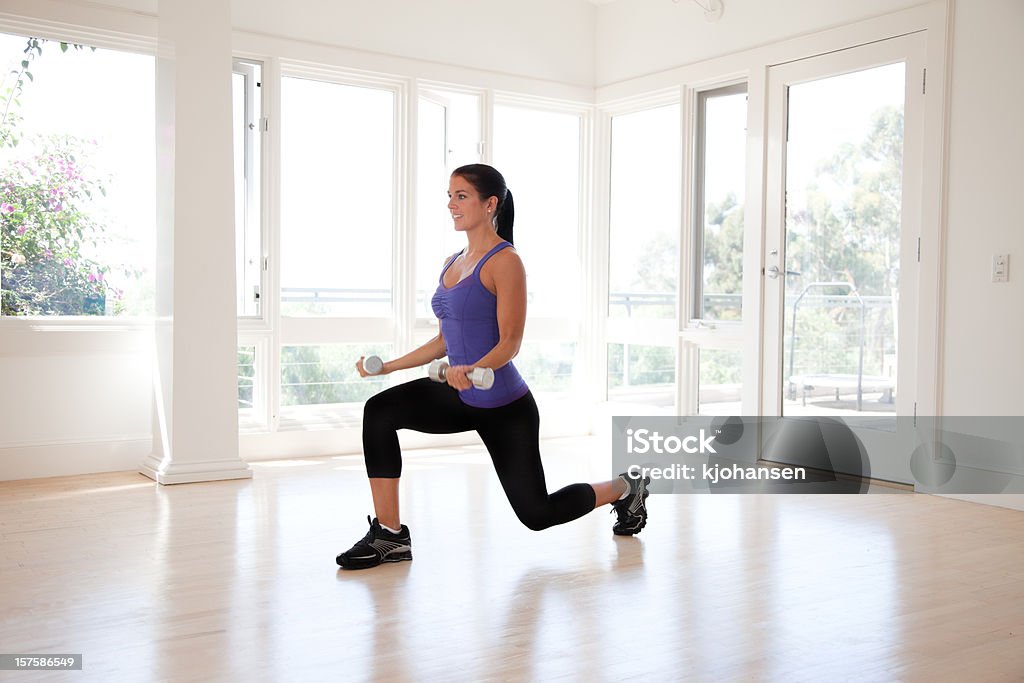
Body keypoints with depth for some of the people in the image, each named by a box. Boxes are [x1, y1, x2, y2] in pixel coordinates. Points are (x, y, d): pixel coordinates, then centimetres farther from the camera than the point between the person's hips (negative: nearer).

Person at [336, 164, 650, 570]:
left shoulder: (505, 261, -16)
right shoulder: (453, 263, 8)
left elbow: (509, 343, -20)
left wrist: (472, 370, -38)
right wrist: (388, 366, 8)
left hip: (505, 407, -7)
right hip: (462, 399, 7)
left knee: (537, 514, 5)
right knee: (379, 411, -17)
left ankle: (624, 488, 33)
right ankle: (389, 536, -11)